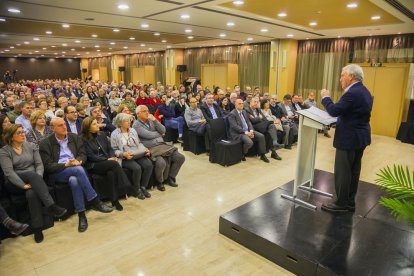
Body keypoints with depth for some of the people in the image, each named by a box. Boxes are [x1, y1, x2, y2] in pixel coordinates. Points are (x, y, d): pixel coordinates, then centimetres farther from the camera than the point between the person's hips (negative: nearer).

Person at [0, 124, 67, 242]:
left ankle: (37, 228, -30)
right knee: (32, 174, -36)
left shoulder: (31, 146, 9)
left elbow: (39, 164, 2)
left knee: (31, 193, -35)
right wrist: (24, 185, -25)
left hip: (33, 179, 3)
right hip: (15, 184, -2)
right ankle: (52, 206, -45)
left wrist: (37, 181, -17)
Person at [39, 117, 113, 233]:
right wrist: (66, 164, -18)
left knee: (74, 180, -35)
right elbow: (48, 166, -3)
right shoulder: (45, 143, 2)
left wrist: (78, 161, -14)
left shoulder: (75, 137, 12)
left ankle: (82, 215, -27)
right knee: (78, 170, -35)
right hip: (58, 173, -2)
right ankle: (95, 202, -27)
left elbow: (83, 155, 10)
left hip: (75, 170, 3)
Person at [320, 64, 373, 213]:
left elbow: (334, 111, -23)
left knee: (342, 172, 0)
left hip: (349, 138, -10)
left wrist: (325, 97, -8)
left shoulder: (352, 93, -21)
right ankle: (350, 202, 26)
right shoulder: (364, 92, 11)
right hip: (360, 137, 10)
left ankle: (341, 204, 11)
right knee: (353, 171, 15)